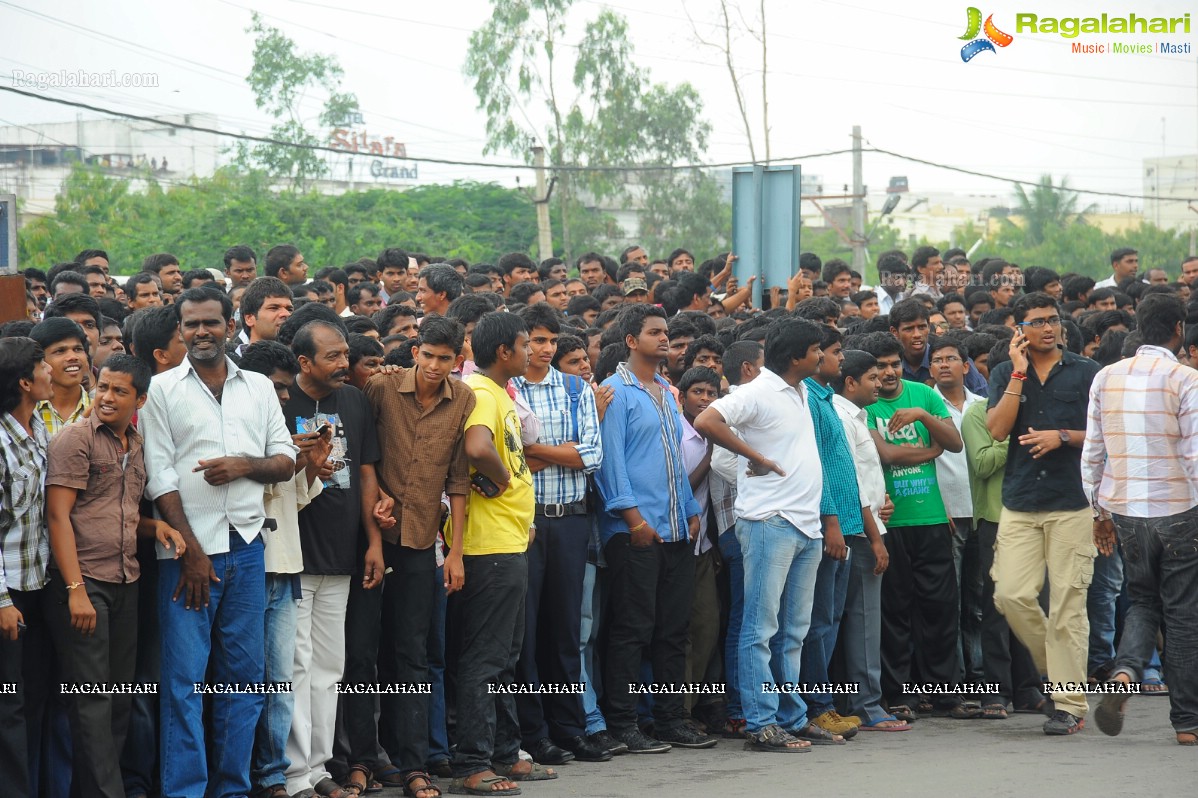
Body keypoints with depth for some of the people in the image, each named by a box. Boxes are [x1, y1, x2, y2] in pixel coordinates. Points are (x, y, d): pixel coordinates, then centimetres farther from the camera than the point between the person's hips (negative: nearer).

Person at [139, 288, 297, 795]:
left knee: (244, 675, 6)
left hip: (246, 546, 4)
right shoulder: (163, 390, 2)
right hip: (188, 550, -3)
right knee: (184, 679, -5)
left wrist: (244, 465, -10)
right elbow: (160, 477, -4)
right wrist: (192, 552, -10)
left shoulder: (259, 388, 13)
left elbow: (286, 462, 11)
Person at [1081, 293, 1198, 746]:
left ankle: (1125, 673, -10)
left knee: (1143, 601, 19)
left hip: (1125, 511, 4)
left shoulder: (1105, 378, 4)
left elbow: (1092, 453, 7)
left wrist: (1099, 511, 16)